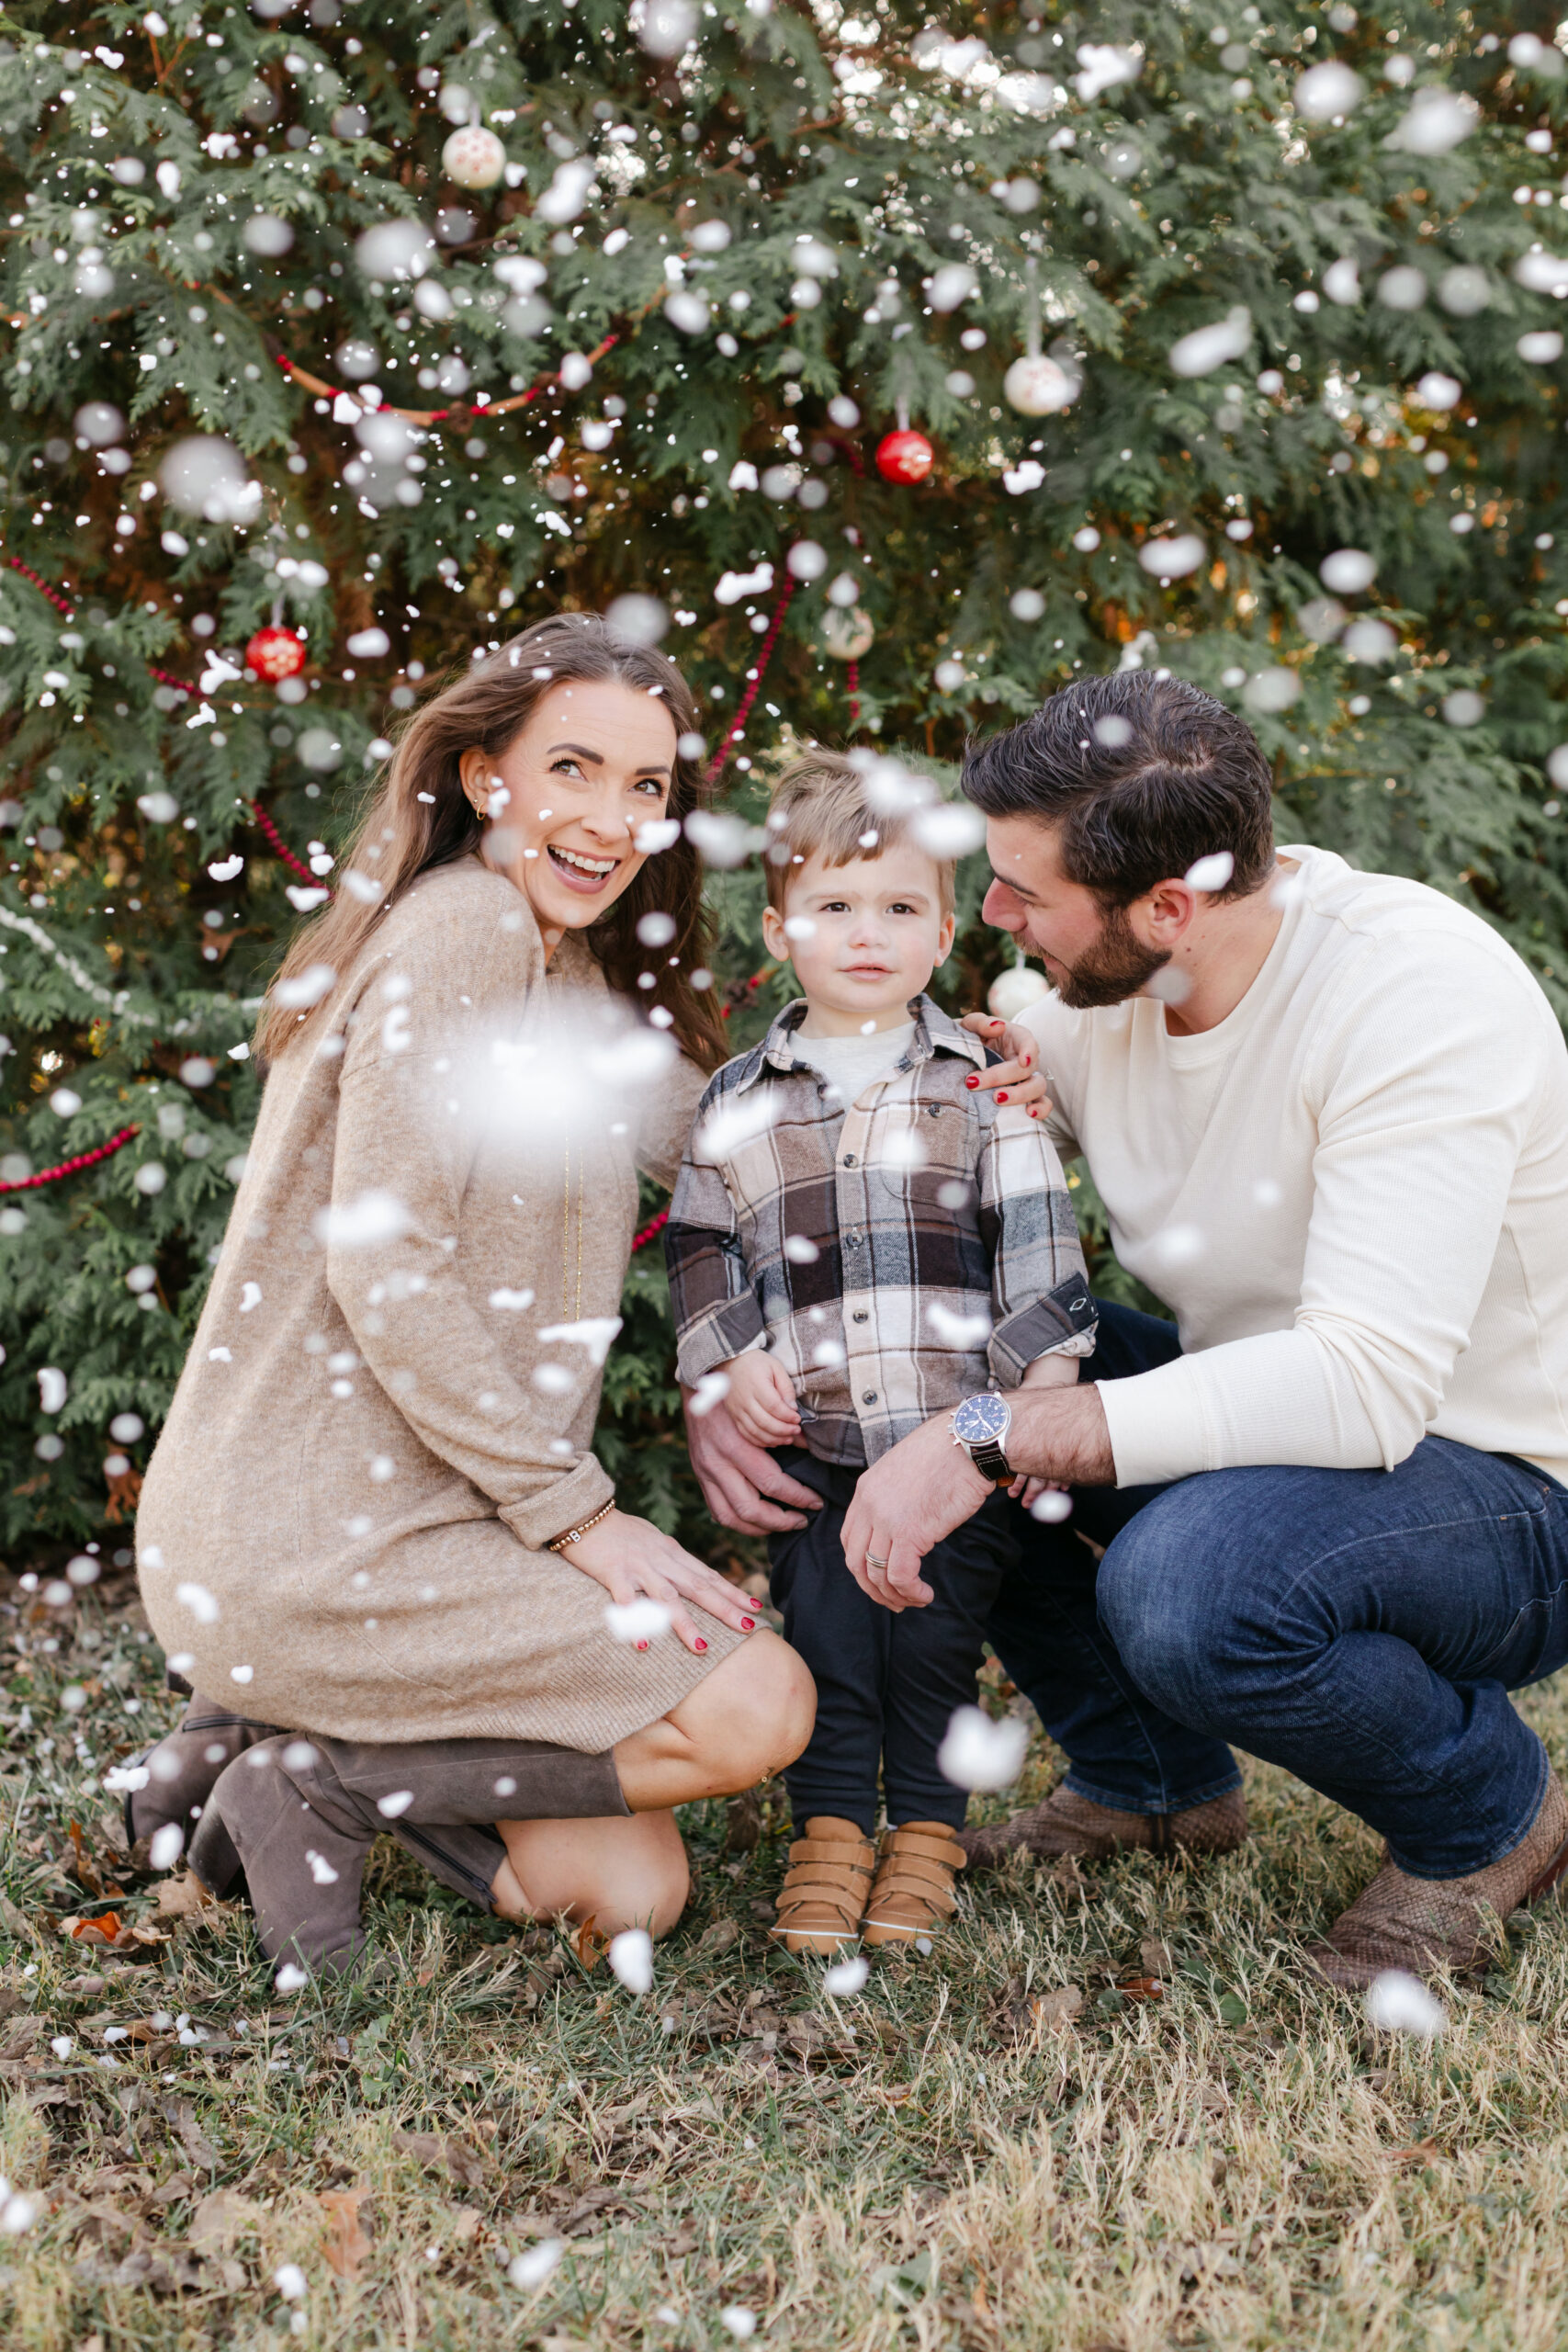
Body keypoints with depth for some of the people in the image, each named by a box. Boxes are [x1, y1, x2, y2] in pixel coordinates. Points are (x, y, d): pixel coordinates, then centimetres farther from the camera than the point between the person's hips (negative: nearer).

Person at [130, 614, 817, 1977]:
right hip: (312, 1540, -9)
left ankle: (275, 1749, 12)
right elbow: (380, 1263, -19)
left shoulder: (578, 980, 19)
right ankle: (322, 1782, -4)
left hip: (410, 1512, 9)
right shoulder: (463, 923, -12)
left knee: (637, 1892, 4)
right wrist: (579, 1514, -16)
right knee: (759, 1706, -15)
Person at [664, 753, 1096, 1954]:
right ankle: (830, 1828, 14)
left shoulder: (983, 1080, 3)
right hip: (809, 1435, 2)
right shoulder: (742, 1099, 8)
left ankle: (928, 1829, 18)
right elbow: (701, 1241, 14)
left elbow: (1038, 1234, 2)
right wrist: (733, 1361, 1)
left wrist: (1048, 1378, -4)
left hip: (958, 1423, -1)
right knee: (823, 1627, -1)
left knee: (936, 1631, 1)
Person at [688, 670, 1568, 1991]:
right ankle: (1155, 1780, 11)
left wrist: (988, 1441, -36)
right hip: (1271, 1430, 7)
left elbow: (1364, 1386, -35)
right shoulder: (1101, 994, -6)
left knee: (1185, 1582, -36)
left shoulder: (1419, 990, -27)